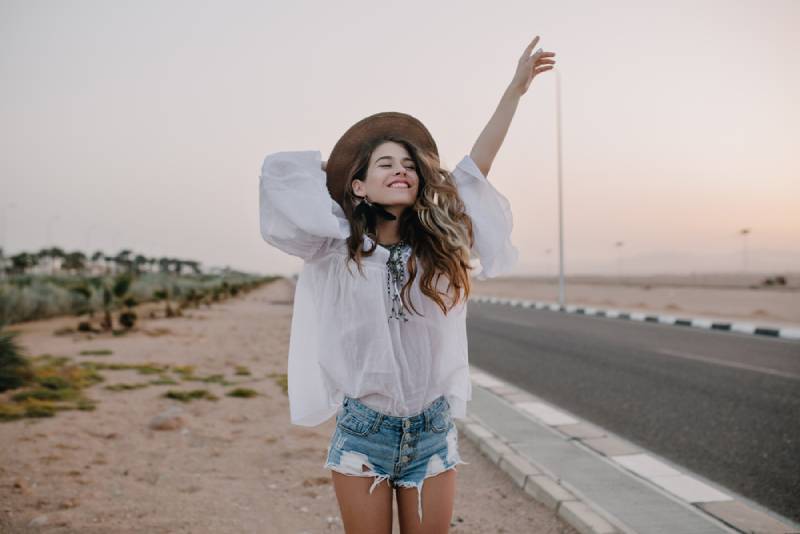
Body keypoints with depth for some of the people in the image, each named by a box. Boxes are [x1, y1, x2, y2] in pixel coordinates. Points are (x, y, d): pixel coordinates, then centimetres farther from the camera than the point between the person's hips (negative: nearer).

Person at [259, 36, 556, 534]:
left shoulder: (441, 247, -2)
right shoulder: (337, 250, -5)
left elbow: (479, 165, 0)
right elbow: (277, 169, -2)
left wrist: (516, 89, 4)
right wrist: (345, 160, 9)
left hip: (433, 432, 2)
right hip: (362, 431, -2)